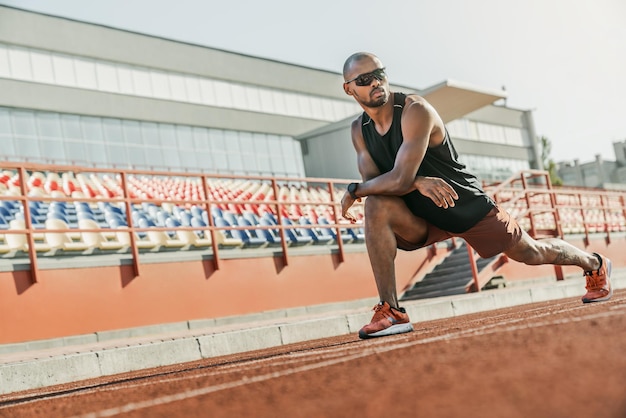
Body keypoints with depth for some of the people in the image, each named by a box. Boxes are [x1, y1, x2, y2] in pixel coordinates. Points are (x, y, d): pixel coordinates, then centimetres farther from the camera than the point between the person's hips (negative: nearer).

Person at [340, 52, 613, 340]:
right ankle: (390, 312, -23)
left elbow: (399, 180, -35)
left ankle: (595, 264, 45)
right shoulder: (359, 129, -5)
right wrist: (416, 182, -31)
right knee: (377, 206, -27)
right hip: (422, 218, 4)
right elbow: (372, 181, -14)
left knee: (533, 253, 11)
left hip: (468, 206, -4)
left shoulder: (415, 111, -27)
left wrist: (352, 192, -23)